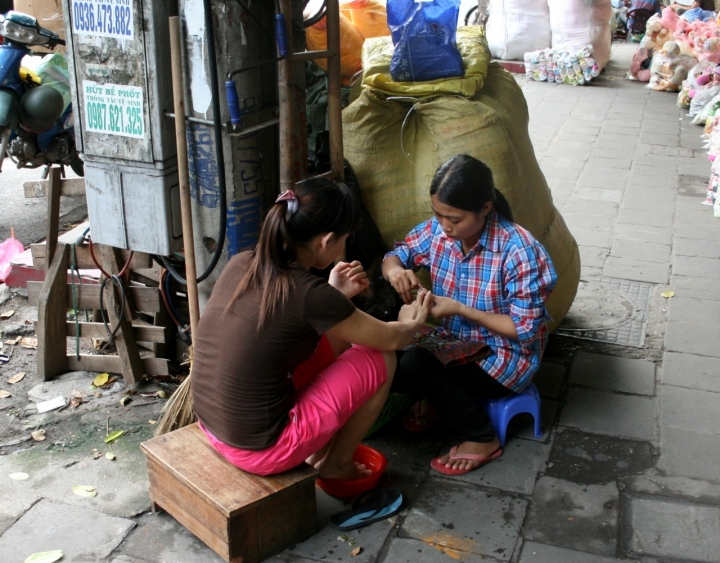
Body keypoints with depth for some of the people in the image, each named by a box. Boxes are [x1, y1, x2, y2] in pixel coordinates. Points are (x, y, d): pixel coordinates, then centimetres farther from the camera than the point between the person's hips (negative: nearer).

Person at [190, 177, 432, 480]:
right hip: (261, 449, -7)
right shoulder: (311, 295, -23)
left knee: (335, 338, 18)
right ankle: (336, 464, 21)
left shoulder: (240, 264, -3)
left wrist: (335, 296, 13)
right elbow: (390, 339, -5)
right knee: (381, 359, 4)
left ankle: (319, 449, 28)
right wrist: (411, 323, 17)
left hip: (211, 425, 8)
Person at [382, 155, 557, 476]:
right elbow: (396, 255, 5)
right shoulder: (438, 230, -8)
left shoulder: (519, 251, -26)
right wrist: (395, 271, -20)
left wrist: (459, 309, -27)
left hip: (504, 357, -5)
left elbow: (525, 330, -21)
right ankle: (433, 397, 11)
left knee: (414, 364, -27)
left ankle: (482, 439, -6)